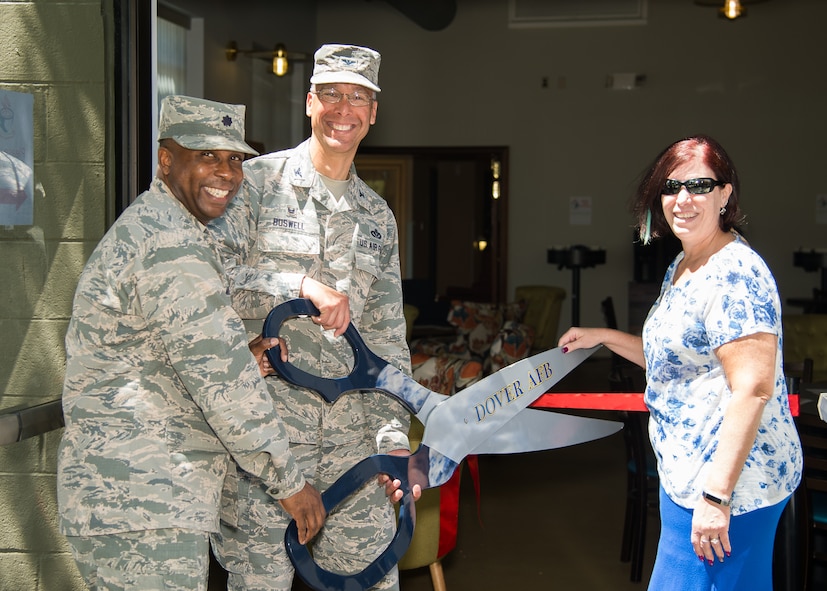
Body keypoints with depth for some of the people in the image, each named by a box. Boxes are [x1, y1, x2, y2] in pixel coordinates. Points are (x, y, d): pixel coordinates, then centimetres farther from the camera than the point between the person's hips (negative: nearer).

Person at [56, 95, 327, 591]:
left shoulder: (143, 227, 18)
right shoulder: (172, 245, -16)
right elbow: (225, 383, -18)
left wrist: (243, 357, 2)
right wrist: (289, 482, -9)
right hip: (142, 509, -11)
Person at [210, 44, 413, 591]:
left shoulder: (378, 217, 16)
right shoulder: (257, 181, 1)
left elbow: (387, 338, 15)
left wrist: (395, 437, 5)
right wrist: (300, 286, -19)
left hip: (351, 434, 5)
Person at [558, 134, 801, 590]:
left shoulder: (734, 274, -20)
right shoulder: (682, 266, 12)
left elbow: (753, 390, -25)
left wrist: (716, 495, -26)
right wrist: (603, 336, 14)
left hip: (728, 482, -10)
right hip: (687, 475, 10)